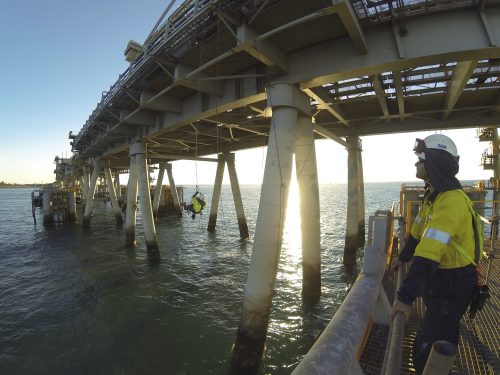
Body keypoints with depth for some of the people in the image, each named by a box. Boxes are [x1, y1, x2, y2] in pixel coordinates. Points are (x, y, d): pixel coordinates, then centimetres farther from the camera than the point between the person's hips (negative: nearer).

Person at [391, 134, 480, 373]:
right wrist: (403, 257, 28)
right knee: (442, 338, 27)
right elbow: (418, 232, 16)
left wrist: (405, 297, -38)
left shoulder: (451, 201, -30)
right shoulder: (433, 196, 3)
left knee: (426, 352, 0)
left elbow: (429, 255, -37)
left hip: (454, 284, -9)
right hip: (440, 279, 9)